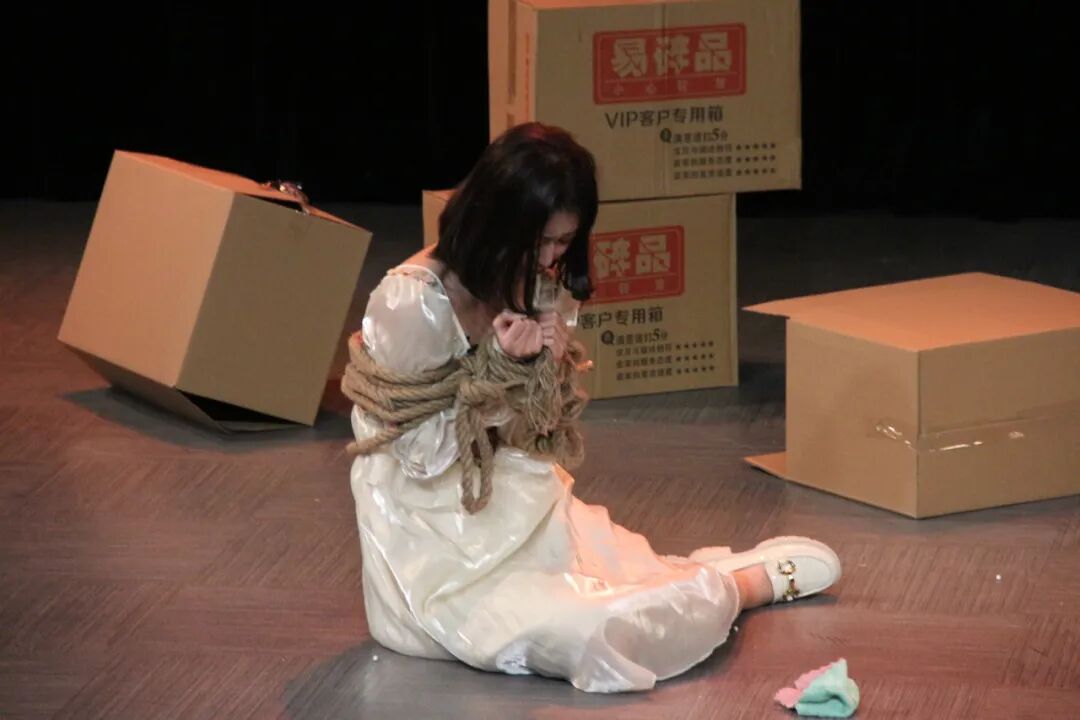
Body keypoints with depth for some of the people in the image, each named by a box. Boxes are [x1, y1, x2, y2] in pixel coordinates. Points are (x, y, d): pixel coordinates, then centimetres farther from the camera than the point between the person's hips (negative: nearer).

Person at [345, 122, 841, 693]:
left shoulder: (524, 283, 2)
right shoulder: (412, 303, -22)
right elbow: (422, 454, -16)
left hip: (519, 507, 8)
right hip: (441, 548, -8)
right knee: (588, 635, -23)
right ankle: (734, 587, 1)